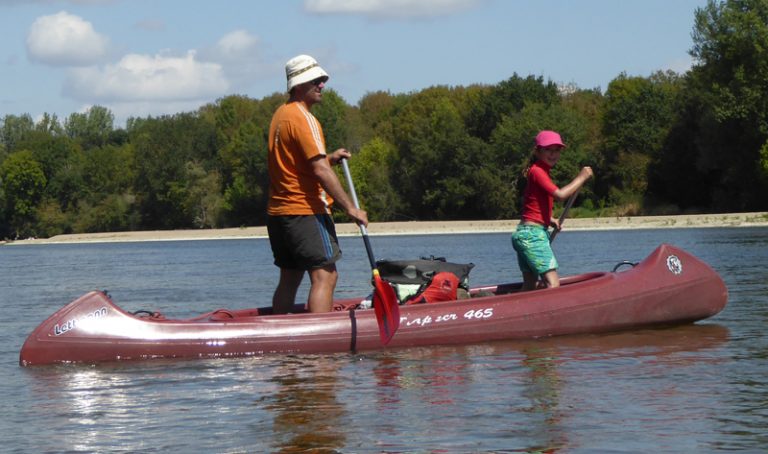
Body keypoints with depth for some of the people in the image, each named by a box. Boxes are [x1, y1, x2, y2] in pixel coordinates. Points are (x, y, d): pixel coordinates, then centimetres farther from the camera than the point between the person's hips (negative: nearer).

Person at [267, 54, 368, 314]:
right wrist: (350, 208, -19)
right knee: (325, 277, -11)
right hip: (305, 211, -10)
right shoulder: (303, 118, -13)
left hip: (278, 211, 10)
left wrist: (329, 158, 11)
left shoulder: (281, 114, 16)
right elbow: (319, 170, -20)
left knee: (289, 279, 13)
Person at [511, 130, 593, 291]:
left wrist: (549, 220, 14)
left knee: (530, 285, 13)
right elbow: (560, 195, -24)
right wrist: (582, 177, -14)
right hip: (533, 234, -10)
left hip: (524, 234, 10)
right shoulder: (537, 171, -12)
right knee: (553, 283, -18)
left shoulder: (542, 171, 18)